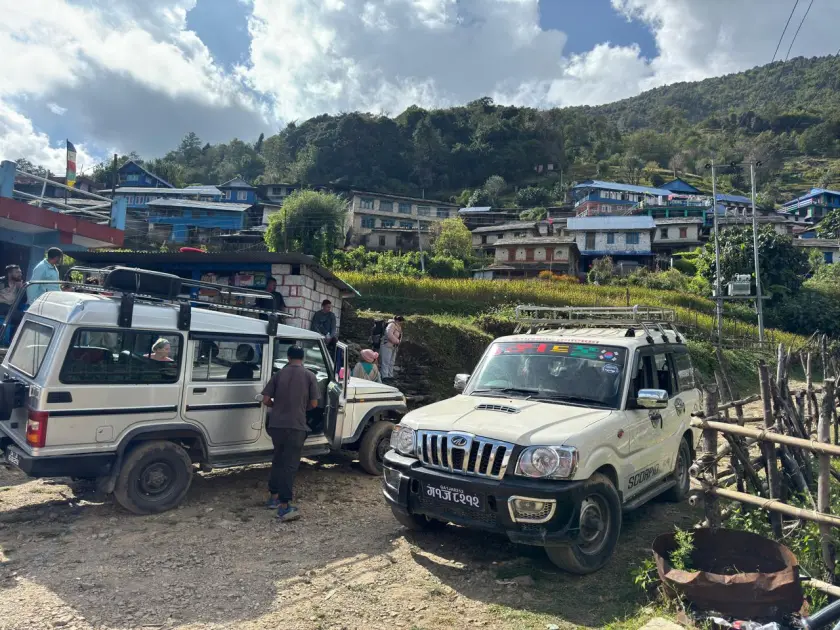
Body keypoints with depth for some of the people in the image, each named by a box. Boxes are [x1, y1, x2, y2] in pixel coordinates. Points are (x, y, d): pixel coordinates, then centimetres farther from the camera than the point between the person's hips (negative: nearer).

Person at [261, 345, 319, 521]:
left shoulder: (279, 374, 5)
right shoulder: (309, 376, -2)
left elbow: (266, 400, 1)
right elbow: (313, 404, -2)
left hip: (276, 425, 4)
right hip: (296, 426, -3)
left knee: (278, 460, 20)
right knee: (290, 464, -2)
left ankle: (274, 497, 29)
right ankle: (284, 507, -6)